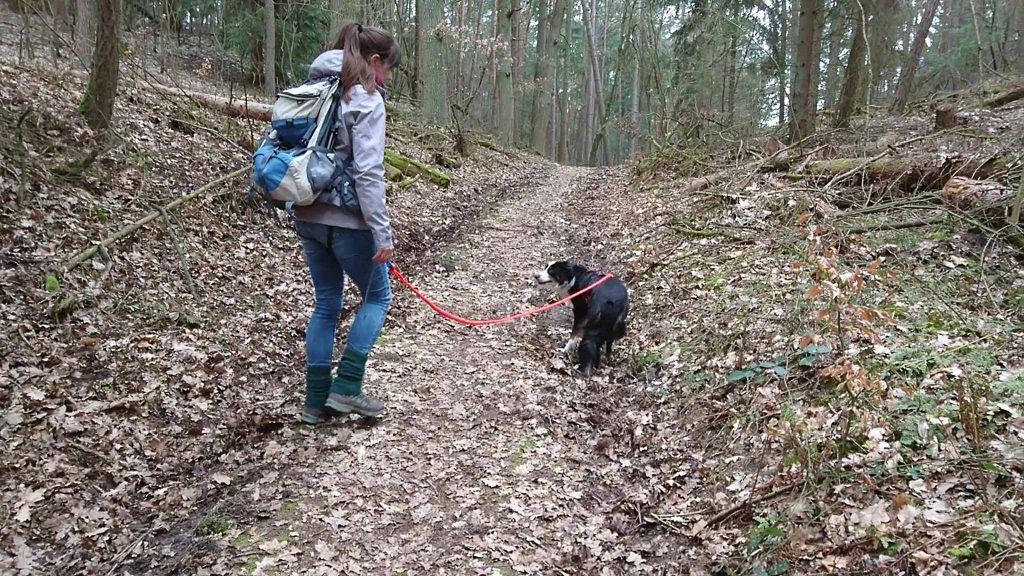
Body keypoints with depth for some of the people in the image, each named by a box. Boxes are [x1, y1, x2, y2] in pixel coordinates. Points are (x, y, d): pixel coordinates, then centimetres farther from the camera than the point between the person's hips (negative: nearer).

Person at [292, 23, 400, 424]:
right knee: (377, 295, 12)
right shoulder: (366, 100, -12)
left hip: (308, 217, 7)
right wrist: (383, 232, -17)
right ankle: (346, 387, 8)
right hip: (345, 219, -7)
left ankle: (315, 401, 18)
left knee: (326, 304, 15)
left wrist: (300, 204, 20)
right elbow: (367, 173, -19)